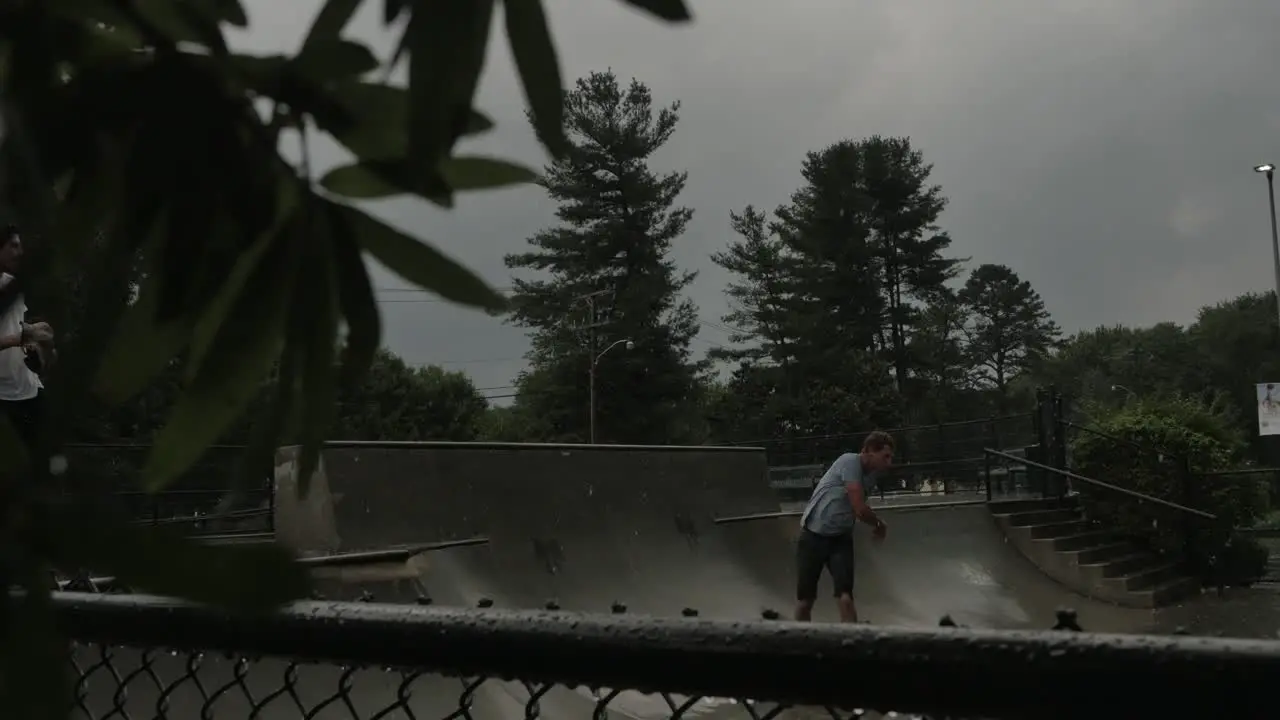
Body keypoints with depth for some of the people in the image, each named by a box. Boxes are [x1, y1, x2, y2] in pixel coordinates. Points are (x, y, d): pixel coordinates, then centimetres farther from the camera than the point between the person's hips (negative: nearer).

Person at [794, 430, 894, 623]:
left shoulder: (869, 472, 6)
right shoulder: (850, 462, -18)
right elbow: (860, 510, -22)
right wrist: (880, 525, -5)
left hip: (840, 539, 5)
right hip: (813, 536, -5)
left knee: (845, 598, -11)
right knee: (804, 602, 4)